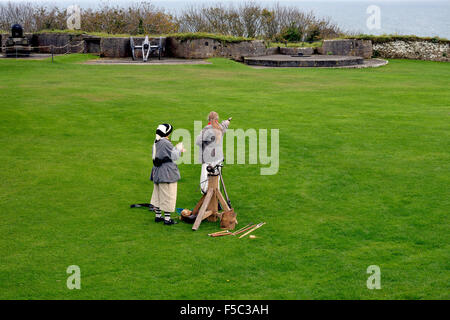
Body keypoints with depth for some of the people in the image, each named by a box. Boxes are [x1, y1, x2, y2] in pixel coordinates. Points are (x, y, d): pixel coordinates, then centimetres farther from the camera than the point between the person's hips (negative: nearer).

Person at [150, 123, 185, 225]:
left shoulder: (156, 142, 7)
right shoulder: (166, 143, -19)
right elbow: (174, 156, -14)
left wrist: (177, 149, 15)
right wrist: (179, 149, 3)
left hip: (157, 173, 9)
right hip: (167, 173, -9)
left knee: (158, 194, 18)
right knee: (168, 195, -2)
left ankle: (158, 215, 27)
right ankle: (167, 218, -1)